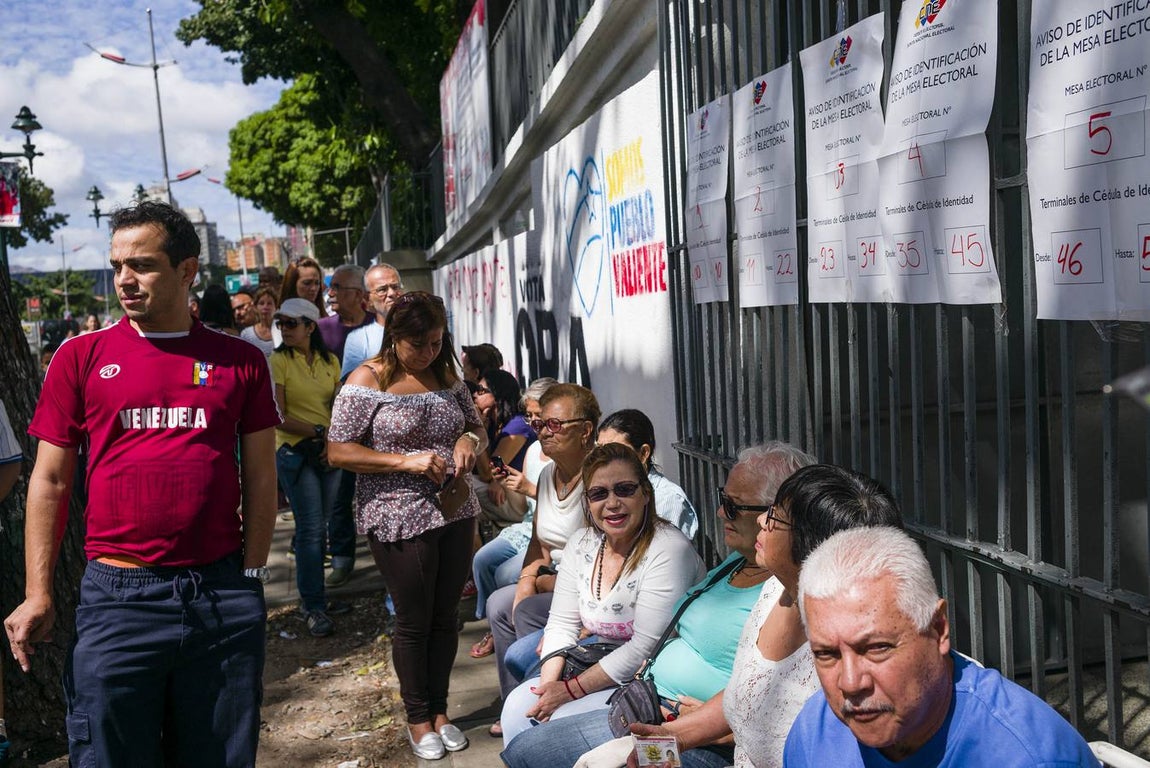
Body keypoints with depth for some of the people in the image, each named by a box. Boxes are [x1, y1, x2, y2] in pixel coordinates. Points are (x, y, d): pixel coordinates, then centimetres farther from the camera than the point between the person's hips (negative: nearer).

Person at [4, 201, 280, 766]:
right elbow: (49, 482, 4)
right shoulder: (81, 357, 3)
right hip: (117, 597, -1)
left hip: (223, 596, 1)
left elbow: (259, 476, 7)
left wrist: (252, 576, 2)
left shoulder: (240, 360, 4)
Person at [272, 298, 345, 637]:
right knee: (310, 529, -5)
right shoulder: (278, 361, -6)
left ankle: (310, 595, 24)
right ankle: (314, 607, 4)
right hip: (294, 452, -4)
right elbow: (278, 417, -11)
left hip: (329, 452, 4)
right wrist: (318, 431, -14)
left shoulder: (330, 361, 7)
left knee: (319, 528, 10)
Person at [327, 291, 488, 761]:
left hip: (454, 512, 5)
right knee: (414, 622, 7)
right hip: (399, 520, -5)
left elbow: (477, 427, 18)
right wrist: (405, 461, -21)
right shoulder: (368, 379, -9)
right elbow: (337, 452, -13)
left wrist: (470, 440, -7)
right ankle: (418, 718, 26)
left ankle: (439, 710, 31)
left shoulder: (446, 375, 7)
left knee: (445, 617, 13)